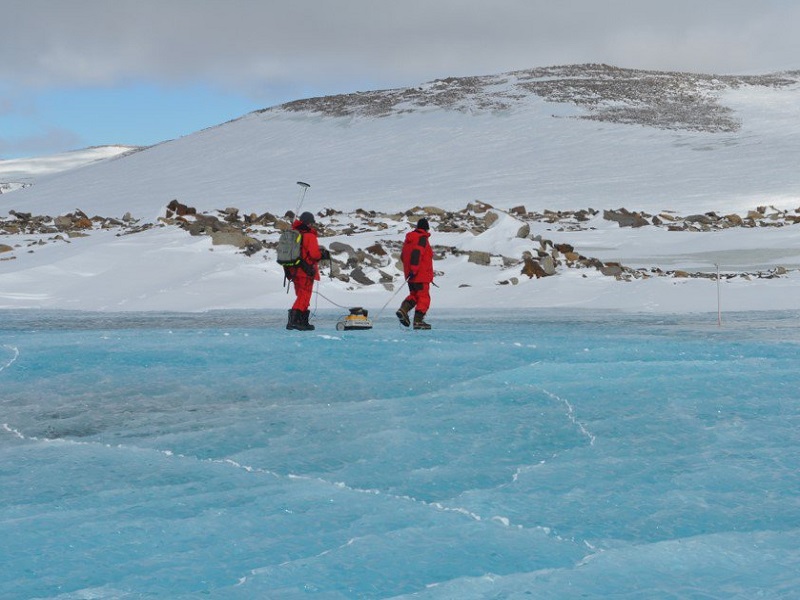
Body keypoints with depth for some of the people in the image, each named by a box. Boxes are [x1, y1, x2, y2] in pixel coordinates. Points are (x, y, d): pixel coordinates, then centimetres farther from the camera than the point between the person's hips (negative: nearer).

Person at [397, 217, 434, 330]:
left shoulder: (409, 238, 14)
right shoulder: (422, 238, -11)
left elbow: (403, 256, 19)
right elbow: (416, 253, -25)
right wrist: (414, 269, -27)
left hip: (411, 275, 8)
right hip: (422, 275, -8)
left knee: (414, 294, 18)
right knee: (423, 297, -1)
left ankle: (403, 309, -5)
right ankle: (418, 321, -5)